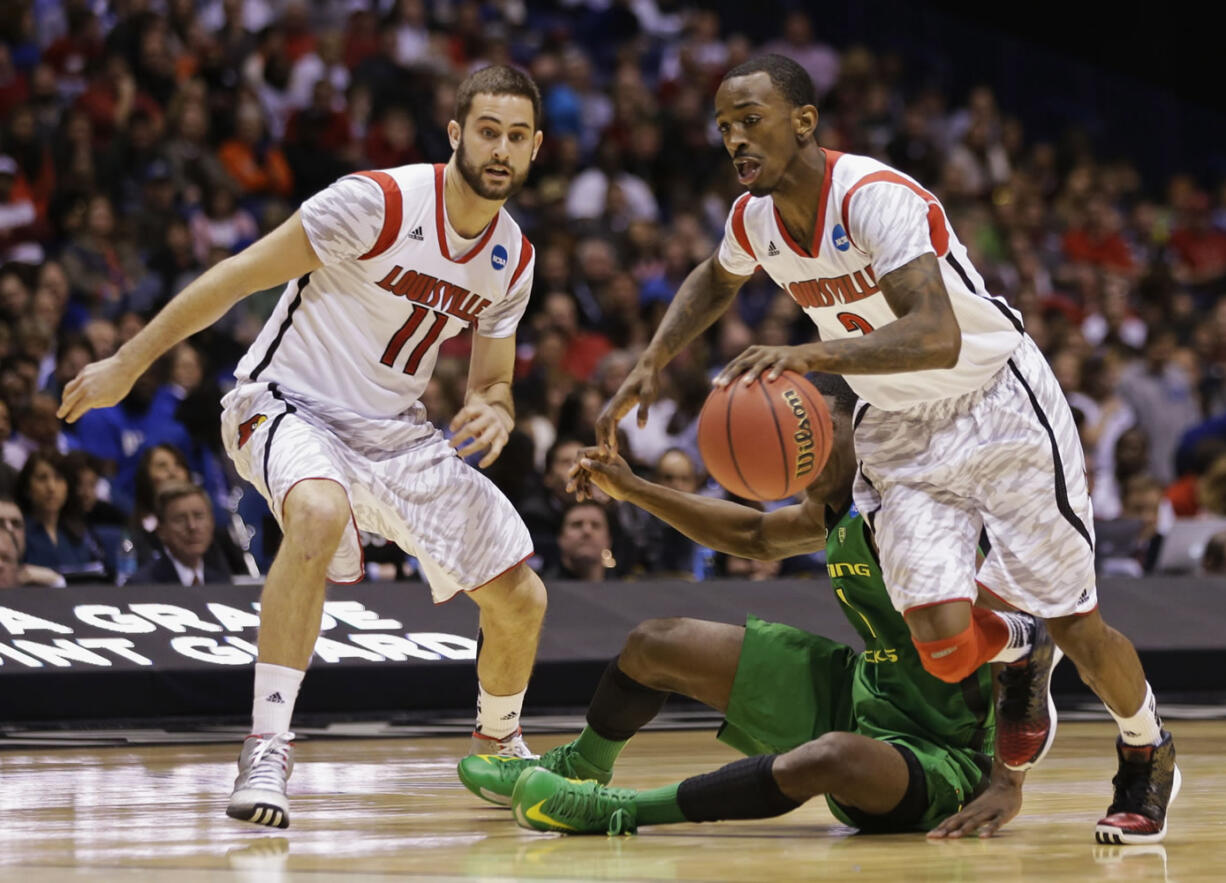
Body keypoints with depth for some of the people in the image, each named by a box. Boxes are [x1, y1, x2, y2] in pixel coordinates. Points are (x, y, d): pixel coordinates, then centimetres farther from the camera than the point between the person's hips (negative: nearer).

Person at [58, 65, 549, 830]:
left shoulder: (514, 259, 1)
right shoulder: (379, 203, -20)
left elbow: (493, 383, 11)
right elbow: (241, 276, -15)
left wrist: (496, 411, -16)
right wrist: (127, 365, -14)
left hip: (395, 434, 7)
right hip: (289, 406, -7)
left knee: (522, 598, 5)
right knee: (320, 513, -41)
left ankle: (498, 745, 36)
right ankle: (266, 751, -36)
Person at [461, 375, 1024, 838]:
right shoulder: (833, 510, 3)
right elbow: (757, 537, 26)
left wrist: (1007, 785, -38)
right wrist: (633, 490, 20)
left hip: (939, 754, -9)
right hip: (855, 694, 9)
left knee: (836, 758, -46)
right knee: (655, 644, 15)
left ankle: (611, 812, -32)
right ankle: (580, 767, 44)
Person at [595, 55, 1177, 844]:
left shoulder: (874, 197, -28)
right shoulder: (756, 218, -6)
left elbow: (939, 338, -42)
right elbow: (714, 282, 21)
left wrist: (810, 354, -53)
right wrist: (652, 364, 7)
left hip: (995, 405, -5)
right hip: (898, 427, 5)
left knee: (1077, 629, -2)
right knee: (944, 641, -15)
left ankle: (1148, 754, 29)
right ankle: (1018, 654, 23)